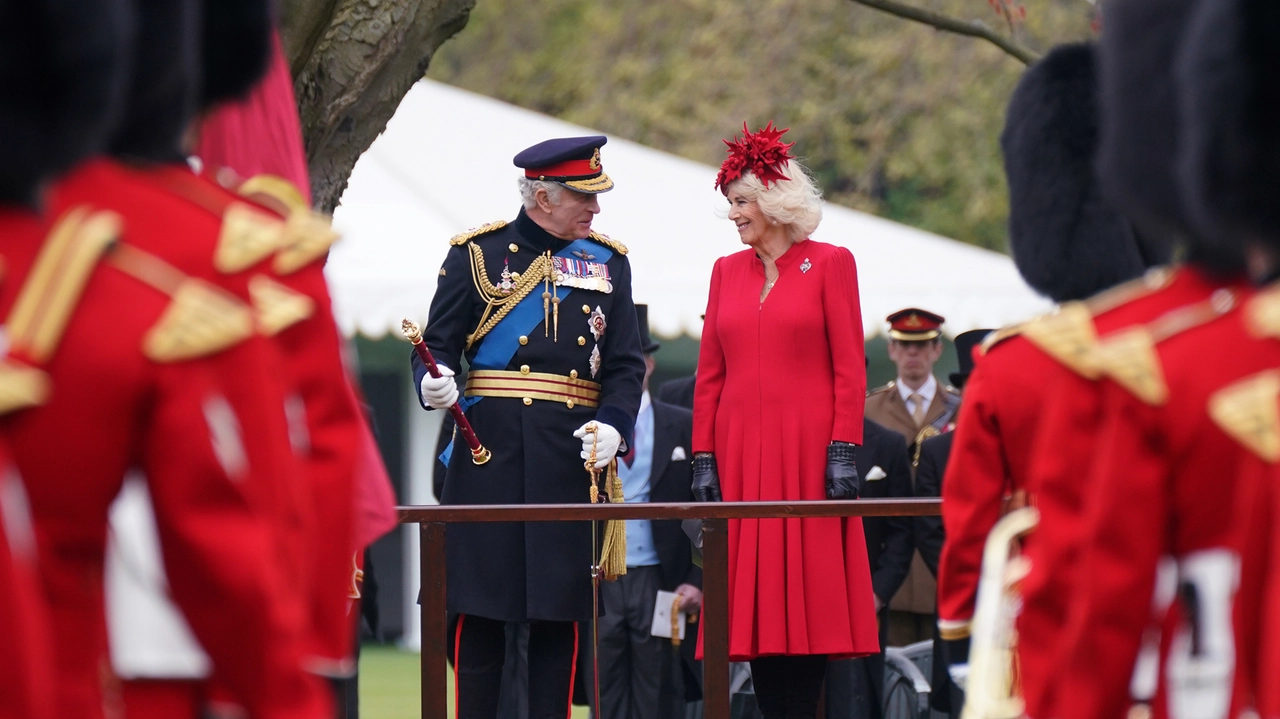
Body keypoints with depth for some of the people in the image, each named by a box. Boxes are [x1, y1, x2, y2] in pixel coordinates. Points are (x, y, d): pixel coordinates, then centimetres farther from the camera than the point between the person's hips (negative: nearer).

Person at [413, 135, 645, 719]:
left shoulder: (608, 262, 12)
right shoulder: (477, 254, 4)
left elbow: (626, 366, 10)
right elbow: (438, 342, 4)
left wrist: (612, 426, -8)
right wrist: (433, 382, -19)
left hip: (574, 451, 2)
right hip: (491, 450, -2)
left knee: (560, 614, 3)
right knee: (478, 605, -3)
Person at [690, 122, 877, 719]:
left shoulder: (830, 264, 1)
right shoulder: (727, 271, 13)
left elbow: (849, 368, -3)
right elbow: (710, 375, 12)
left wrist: (843, 452, -11)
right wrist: (703, 459, 4)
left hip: (807, 449, -4)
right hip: (741, 454, 4)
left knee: (809, 593, -5)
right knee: (754, 596, 1)